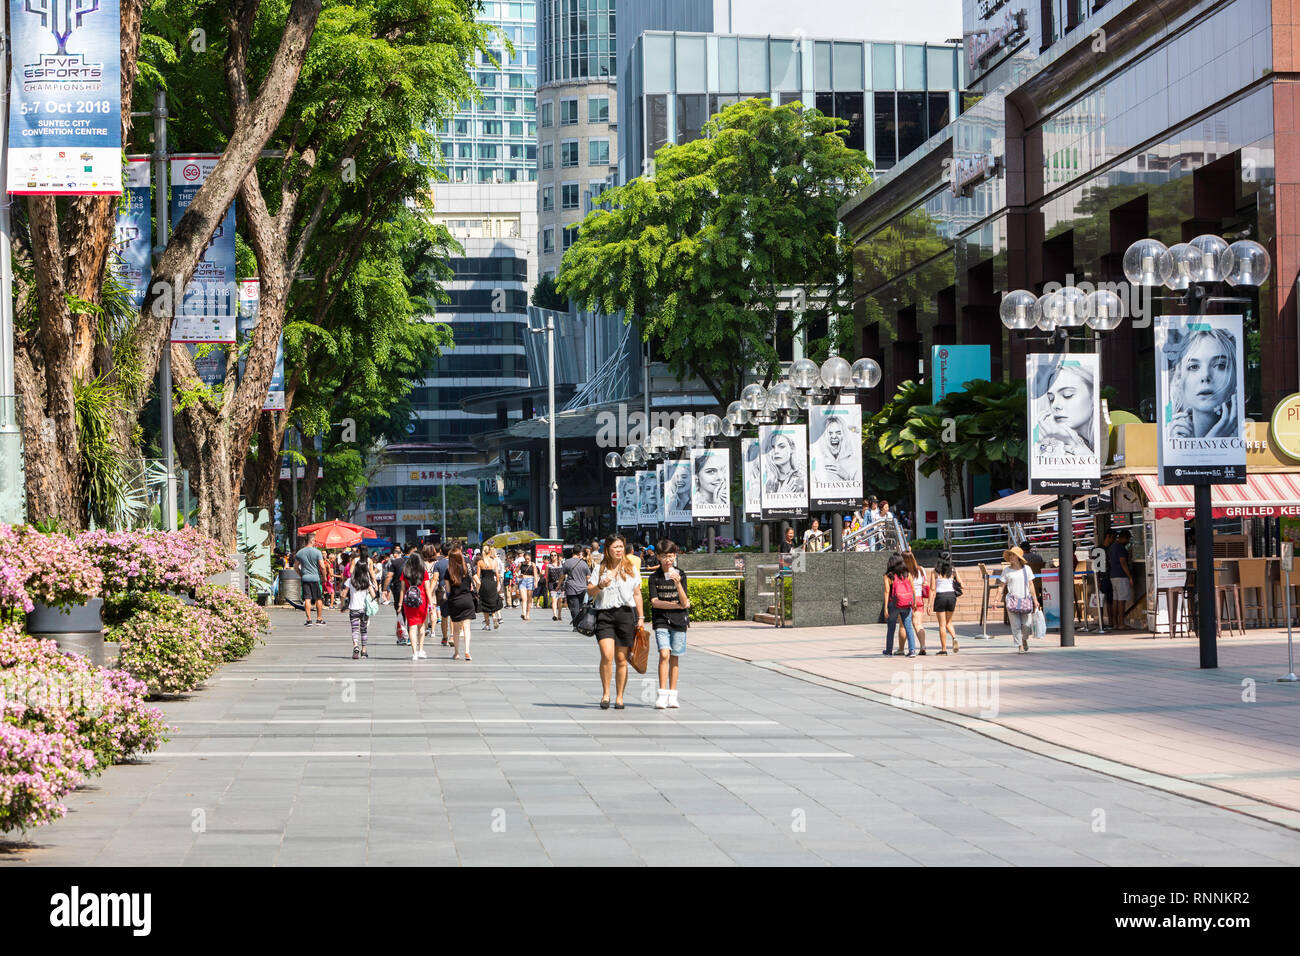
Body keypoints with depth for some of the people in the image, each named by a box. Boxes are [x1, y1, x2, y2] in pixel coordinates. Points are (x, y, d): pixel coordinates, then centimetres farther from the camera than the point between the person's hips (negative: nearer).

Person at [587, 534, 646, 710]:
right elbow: (590, 592, 6)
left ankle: (619, 697, 11)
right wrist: (600, 586, -15)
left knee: (622, 659, 2)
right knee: (607, 655, -17)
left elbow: (637, 594, 13)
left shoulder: (631, 569, 10)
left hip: (626, 614, 1)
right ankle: (605, 693, -4)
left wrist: (641, 617, 9)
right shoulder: (599, 569, 7)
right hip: (604, 614, -1)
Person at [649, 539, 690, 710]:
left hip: (678, 620, 1)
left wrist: (678, 583, -22)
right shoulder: (654, 577, 2)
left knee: (675, 657, 4)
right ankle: (662, 695, -16)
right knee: (664, 654, -15)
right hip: (661, 620, -1)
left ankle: (672, 696, 11)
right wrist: (676, 606, -7)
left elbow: (684, 602, -8)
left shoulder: (681, 575, 1)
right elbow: (655, 601, -5)